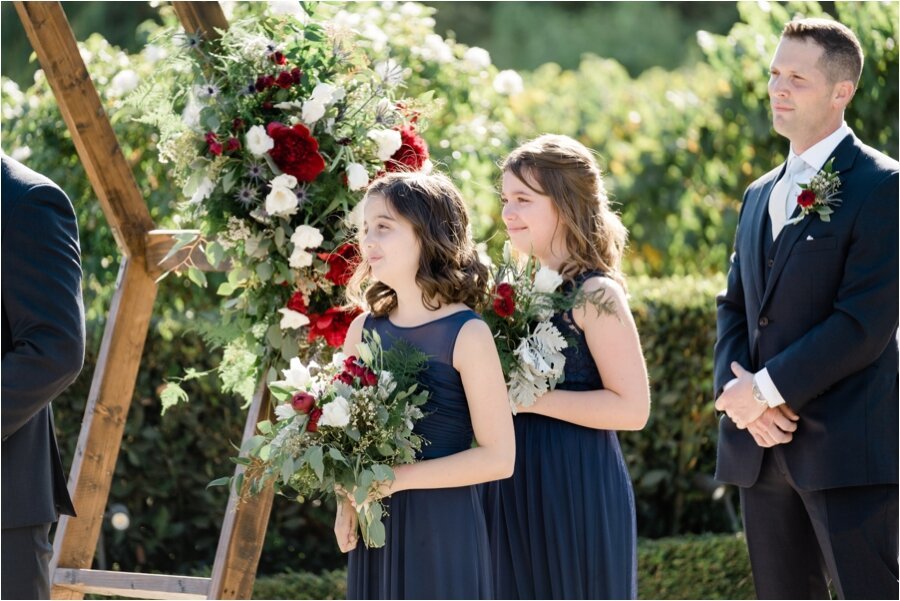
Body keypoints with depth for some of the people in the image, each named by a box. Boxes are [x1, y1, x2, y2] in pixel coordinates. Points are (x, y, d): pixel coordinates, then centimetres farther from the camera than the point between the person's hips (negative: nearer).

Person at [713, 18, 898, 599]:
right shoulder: (760, 195, 18)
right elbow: (735, 307, 16)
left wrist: (766, 388, -13)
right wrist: (740, 394, -4)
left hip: (847, 449, -7)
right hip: (763, 447, 7)